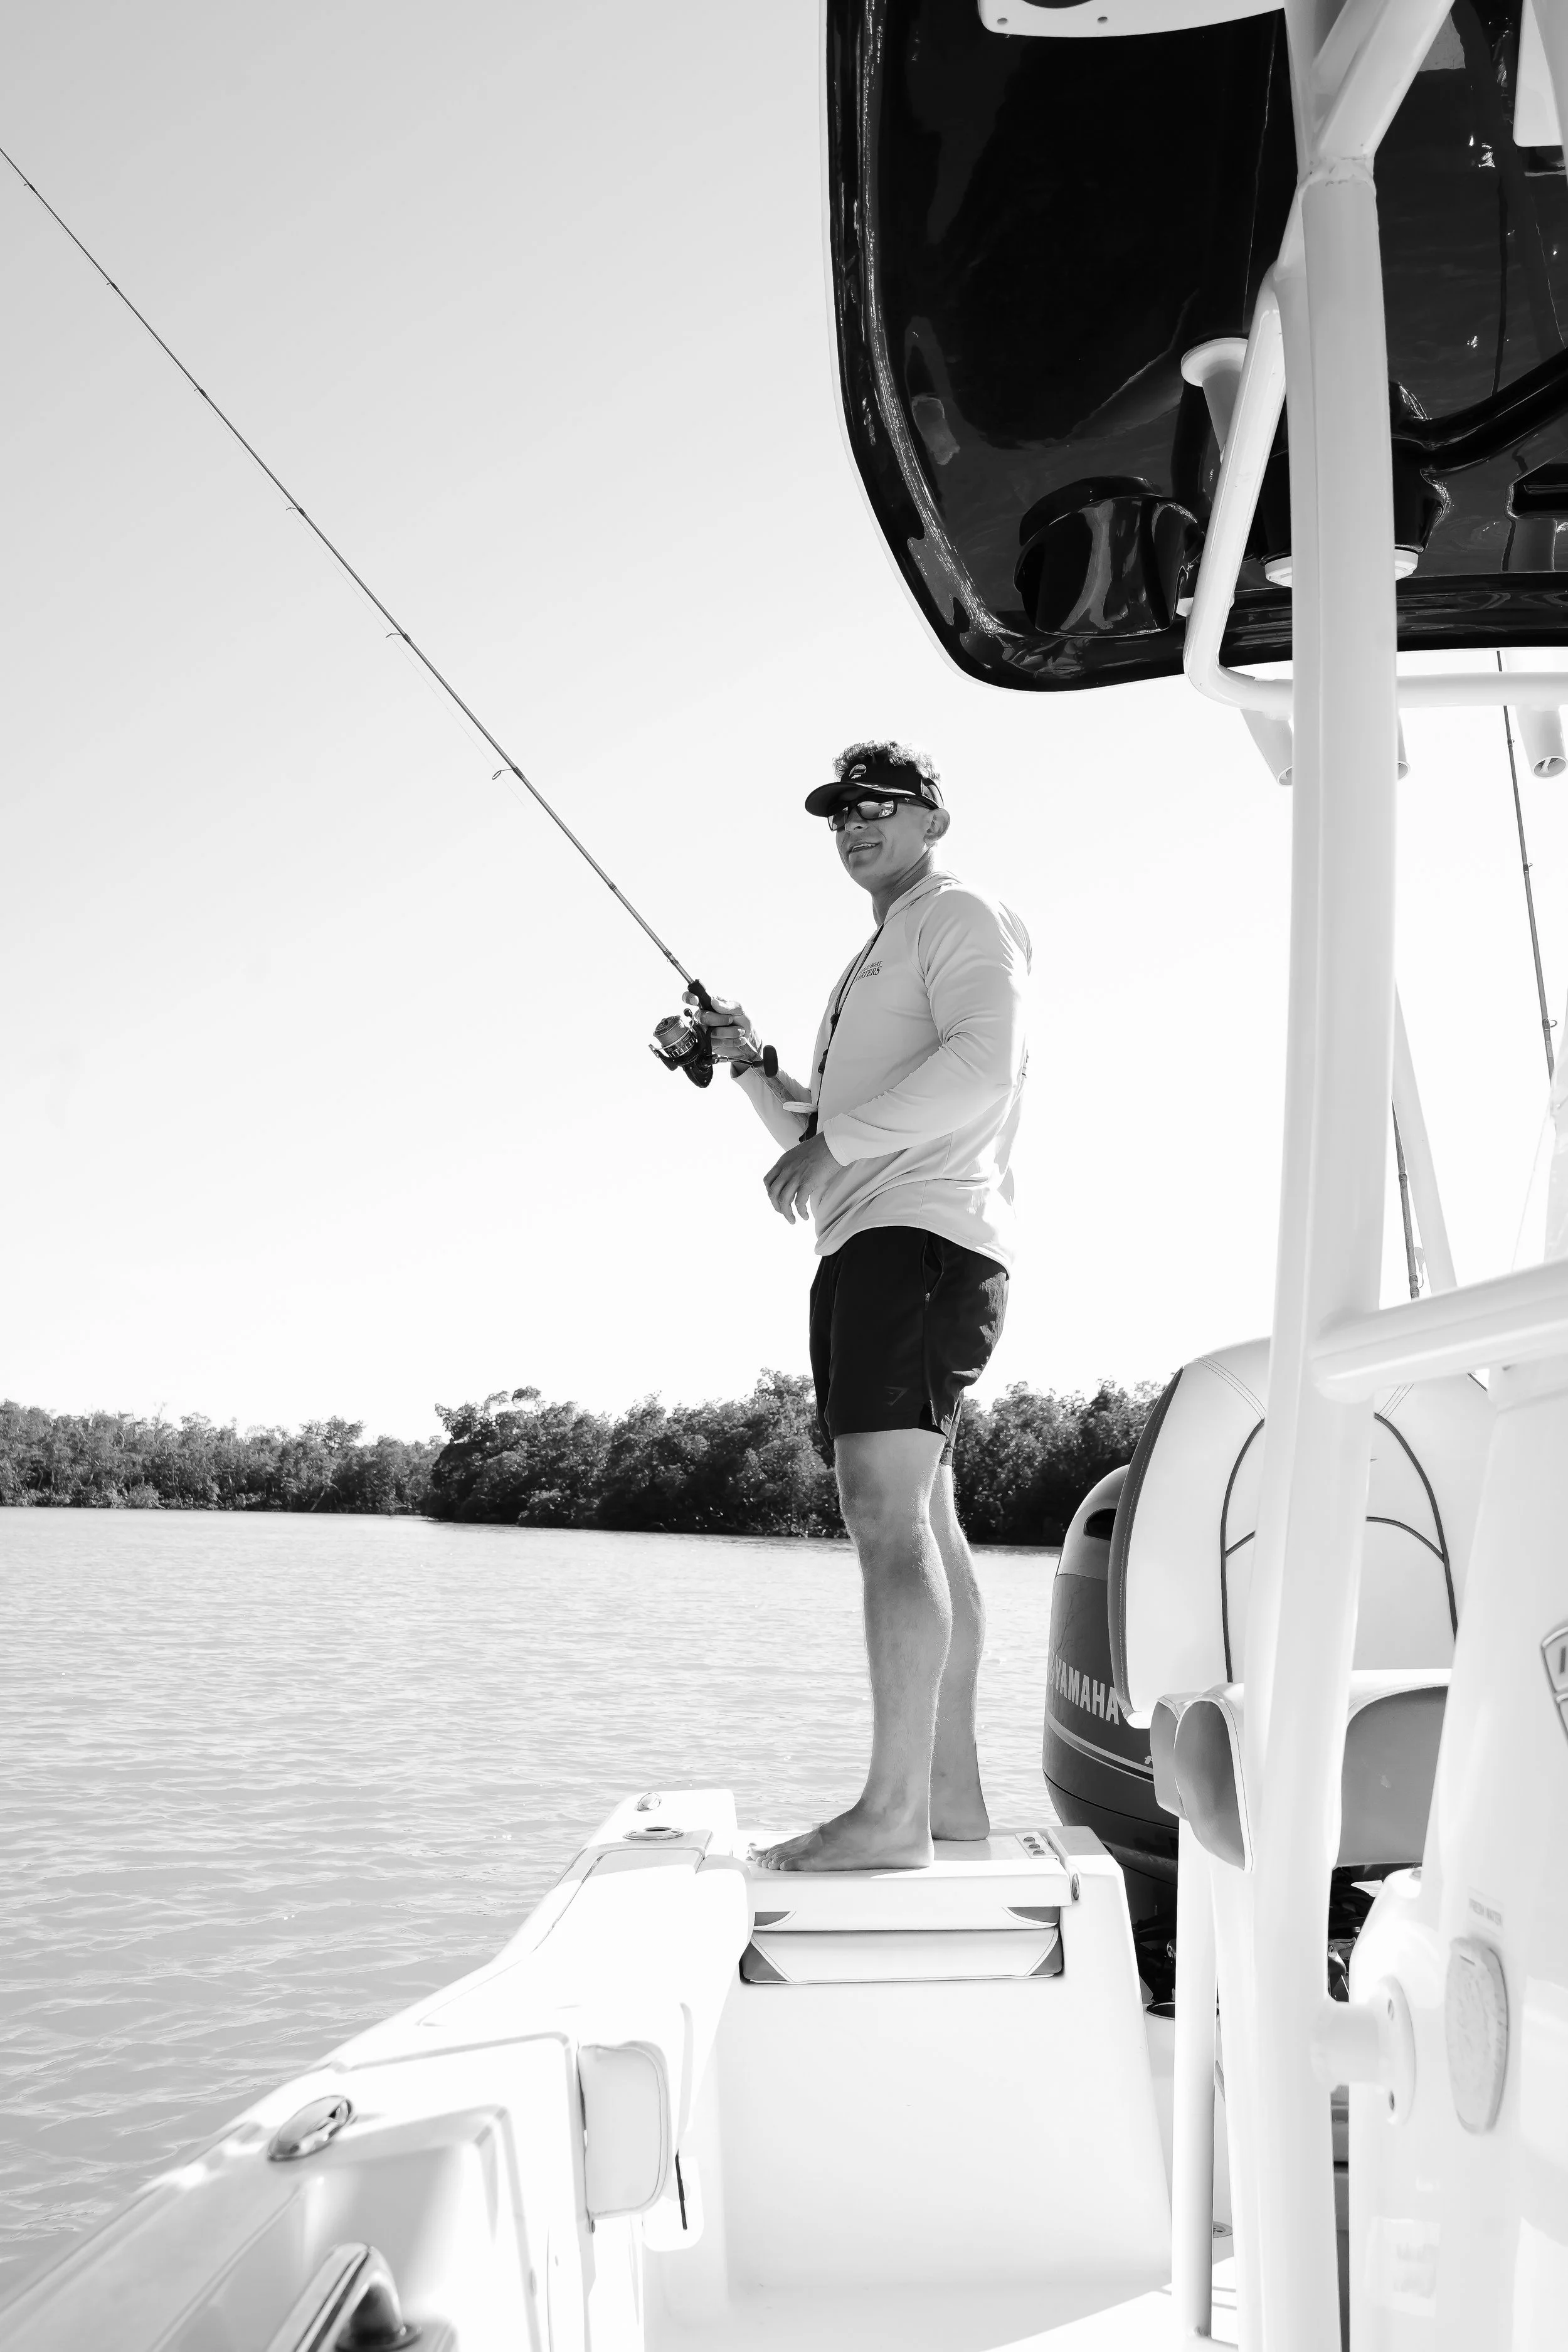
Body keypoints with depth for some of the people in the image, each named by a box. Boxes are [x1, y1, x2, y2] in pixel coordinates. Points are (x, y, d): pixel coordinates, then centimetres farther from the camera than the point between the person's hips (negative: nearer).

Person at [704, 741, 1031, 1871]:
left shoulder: (963, 916, 2)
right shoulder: (871, 965, 31)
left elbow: (983, 1064, -17)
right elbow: (816, 1133, 33)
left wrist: (833, 1137, -16)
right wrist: (755, 1068, 16)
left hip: (921, 1234, -10)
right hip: (867, 1245, 10)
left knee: (888, 1511, -18)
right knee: (922, 1517, 8)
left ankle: (892, 1813, -20)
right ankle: (953, 1793, 13)